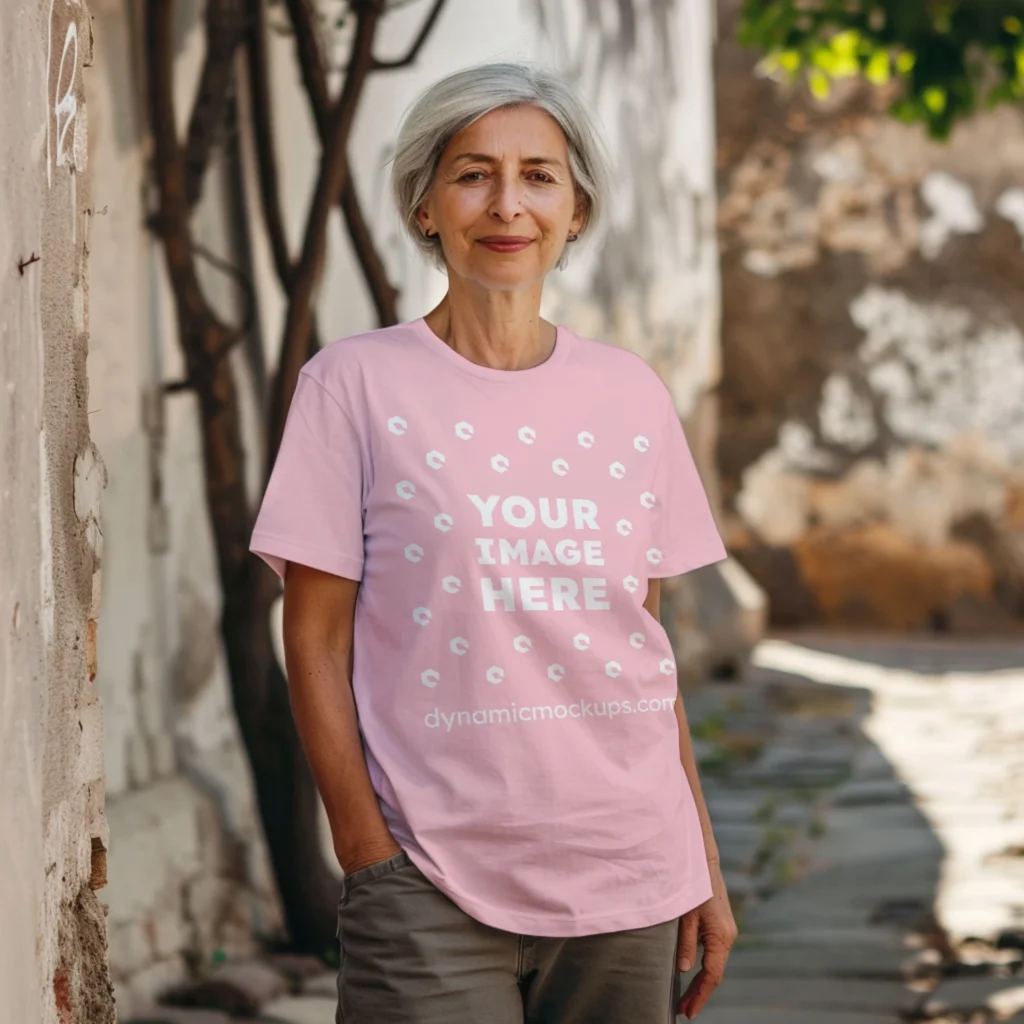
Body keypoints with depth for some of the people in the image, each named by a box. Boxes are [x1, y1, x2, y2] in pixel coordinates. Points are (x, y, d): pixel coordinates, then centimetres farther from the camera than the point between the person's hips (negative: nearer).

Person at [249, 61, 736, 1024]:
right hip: (435, 891, -3)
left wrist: (704, 866, 11)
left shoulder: (631, 394, 10)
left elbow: (650, 645, 13)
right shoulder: (355, 385, -1)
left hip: (630, 880, 4)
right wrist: (369, 855, -7)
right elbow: (316, 643, -2)